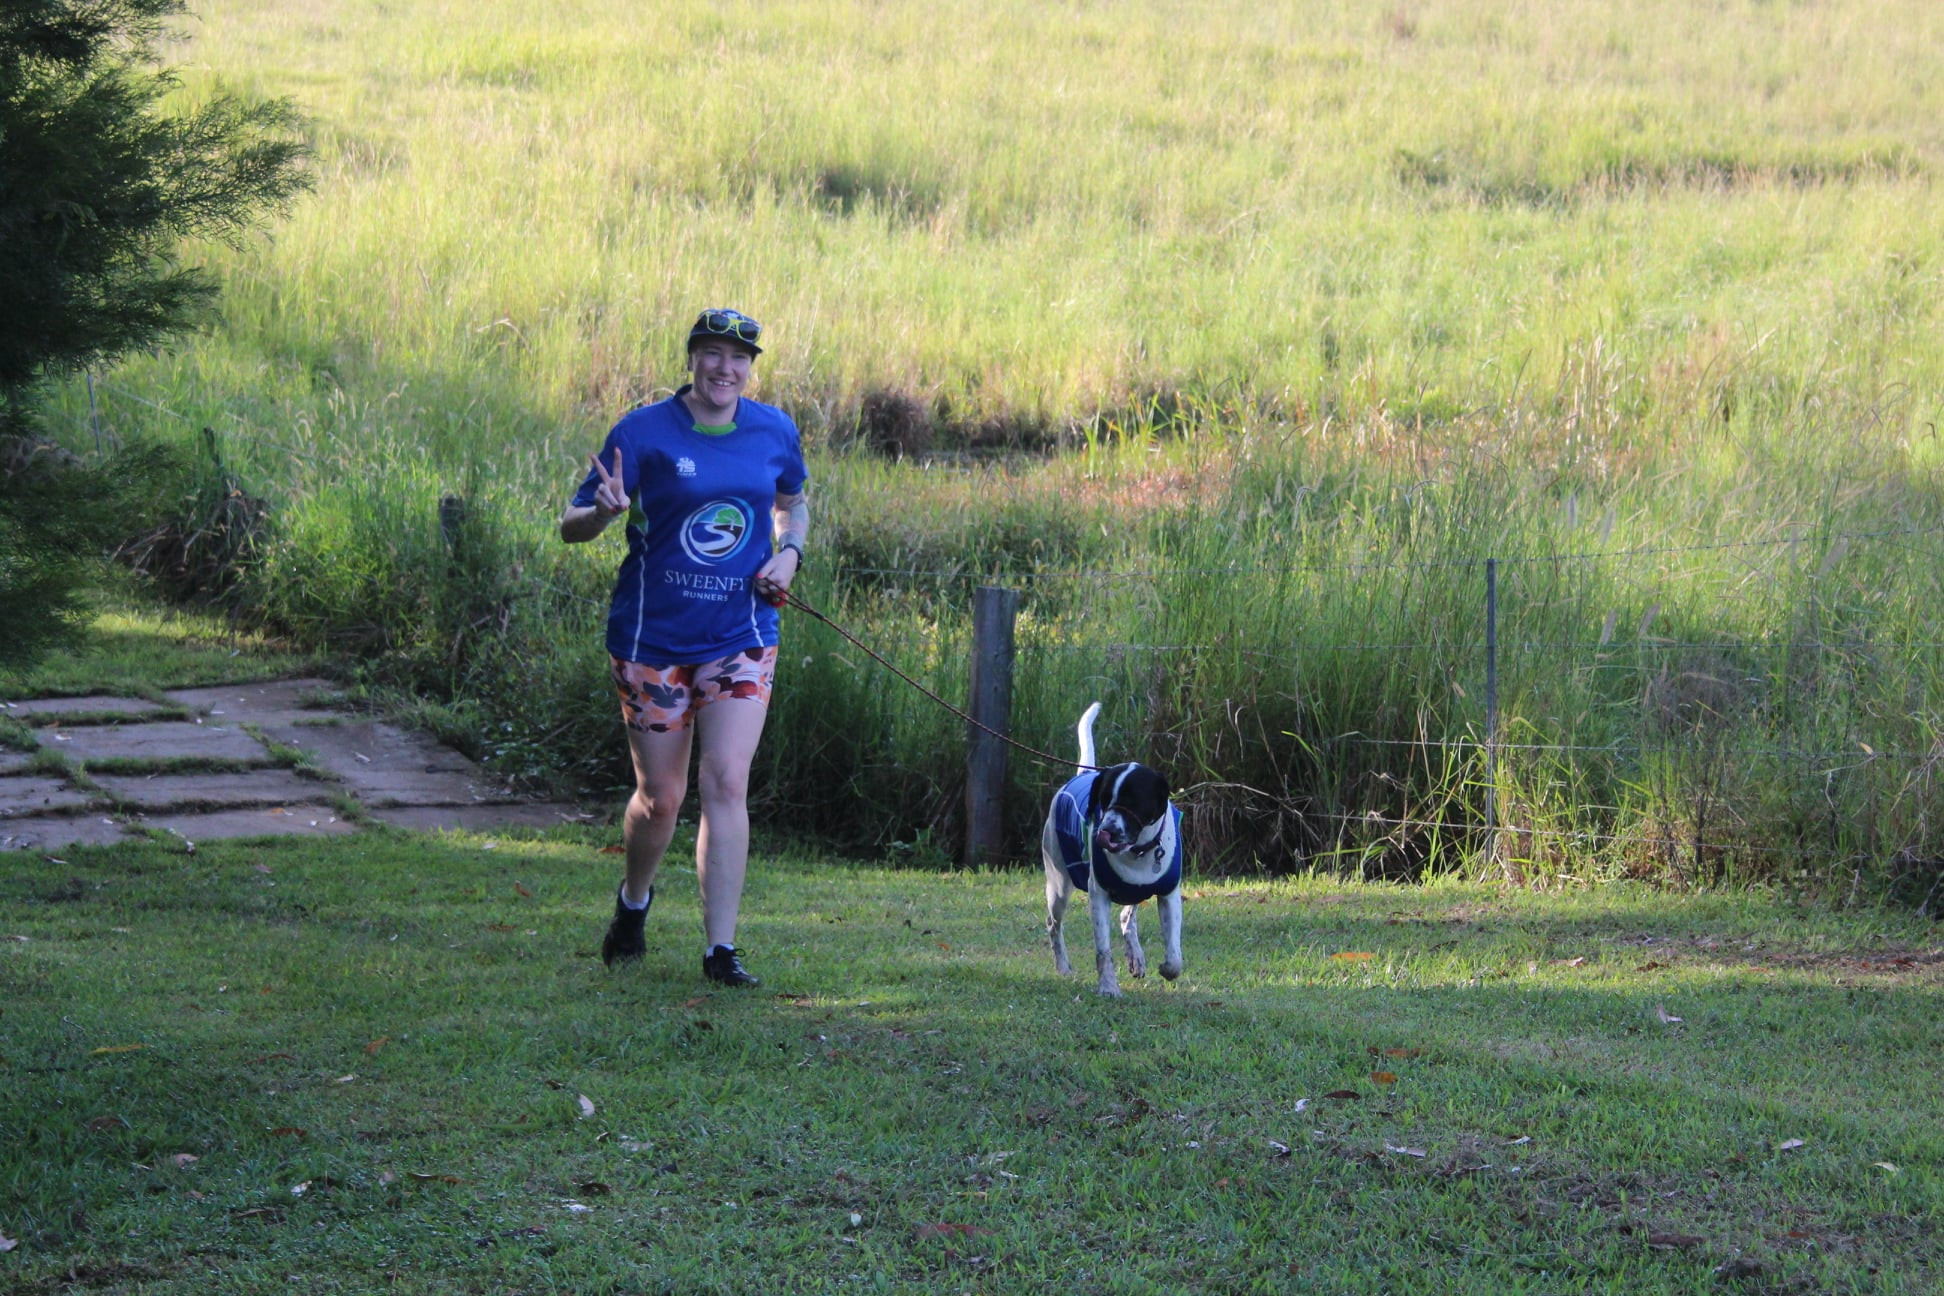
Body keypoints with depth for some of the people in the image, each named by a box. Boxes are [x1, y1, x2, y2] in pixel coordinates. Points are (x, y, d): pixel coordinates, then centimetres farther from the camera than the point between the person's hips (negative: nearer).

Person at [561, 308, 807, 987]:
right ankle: (634, 899, 38)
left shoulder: (775, 432, 2)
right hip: (653, 637, -2)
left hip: (740, 636, 2)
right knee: (660, 796, 7)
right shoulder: (644, 432, -8)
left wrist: (788, 553, 3)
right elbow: (571, 527, -7)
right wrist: (604, 511, -30)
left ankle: (720, 948, -6)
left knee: (726, 784, -11)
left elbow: (793, 501, 24)